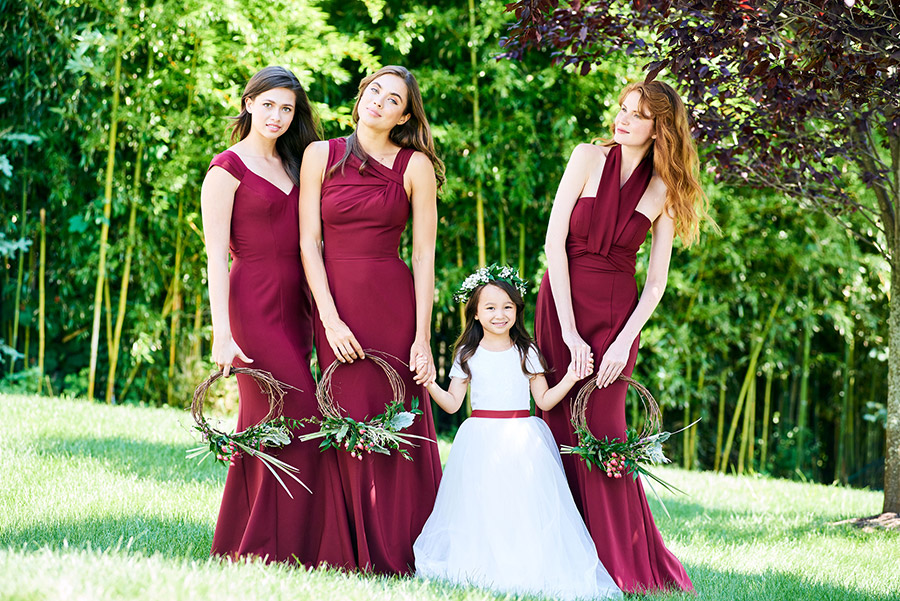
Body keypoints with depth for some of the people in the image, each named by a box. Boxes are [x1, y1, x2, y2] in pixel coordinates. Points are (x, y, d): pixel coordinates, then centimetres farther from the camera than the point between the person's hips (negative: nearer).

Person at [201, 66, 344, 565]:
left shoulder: (293, 165, 18)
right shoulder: (228, 168, -3)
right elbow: (217, 256, -9)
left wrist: (317, 314, 10)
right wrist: (222, 333, -17)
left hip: (294, 308, 7)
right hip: (253, 304, -7)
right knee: (298, 425, -12)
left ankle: (236, 547, 14)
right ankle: (278, 553, -6)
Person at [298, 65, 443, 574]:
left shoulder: (416, 166, 4)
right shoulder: (321, 155, 7)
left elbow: (424, 255, 1)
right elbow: (309, 242, 3)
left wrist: (422, 336, -7)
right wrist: (330, 319, -8)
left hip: (394, 302, -1)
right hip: (336, 305, 1)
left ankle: (400, 556, 6)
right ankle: (357, 555, 7)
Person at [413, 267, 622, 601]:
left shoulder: (527, 353, 6)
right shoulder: (468, 354, 6)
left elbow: (544, 401, 6)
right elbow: (452, 404, 5)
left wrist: (569, 380, -8)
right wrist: (430, 384, -11)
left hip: (523, 442, 0)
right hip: (480, 442, 0)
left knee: (523, 508, -6)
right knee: (481, 508, -4)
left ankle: (528, 571, 0)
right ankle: (482, 569, 6)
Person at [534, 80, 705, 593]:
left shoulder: (664, 189, 3)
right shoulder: (590, 158, 0)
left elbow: (656, 282, 3)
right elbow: (555, 240, -6)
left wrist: (625, 341, -11)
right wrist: (569, 332, -12)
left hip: (617, 311, 0)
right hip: (562, 303, 0)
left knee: (602, 428, -8)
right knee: (561, 427, -3)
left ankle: (626, 564, 1)